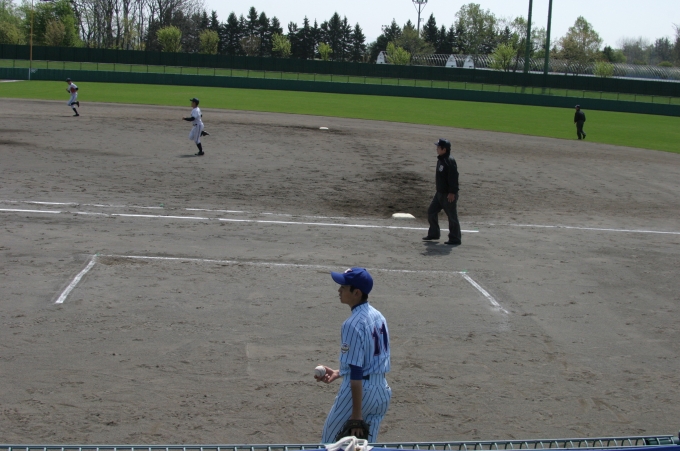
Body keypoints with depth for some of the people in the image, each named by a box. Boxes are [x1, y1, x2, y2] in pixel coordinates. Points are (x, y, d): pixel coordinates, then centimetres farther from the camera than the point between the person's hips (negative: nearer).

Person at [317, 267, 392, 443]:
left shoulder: (353, 324, -19)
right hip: (382, 391, 8)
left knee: (331, 441, 11)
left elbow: (356, 372, -22)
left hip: (359, 390, -8)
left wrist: (357, 413, -21)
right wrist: (339, 373, 23)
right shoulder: (378, 316, 7)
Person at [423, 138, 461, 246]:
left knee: (452, 216, -1)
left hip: (448, 195, -10)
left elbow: (454, 177, -23)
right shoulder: (440, 159, 9)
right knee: (431, 211, 15)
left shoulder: (450, 161, -21)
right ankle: (434, 233, 29)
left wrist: (452, 193, -24)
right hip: (440, 192, 10)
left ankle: (455, 239, 8)